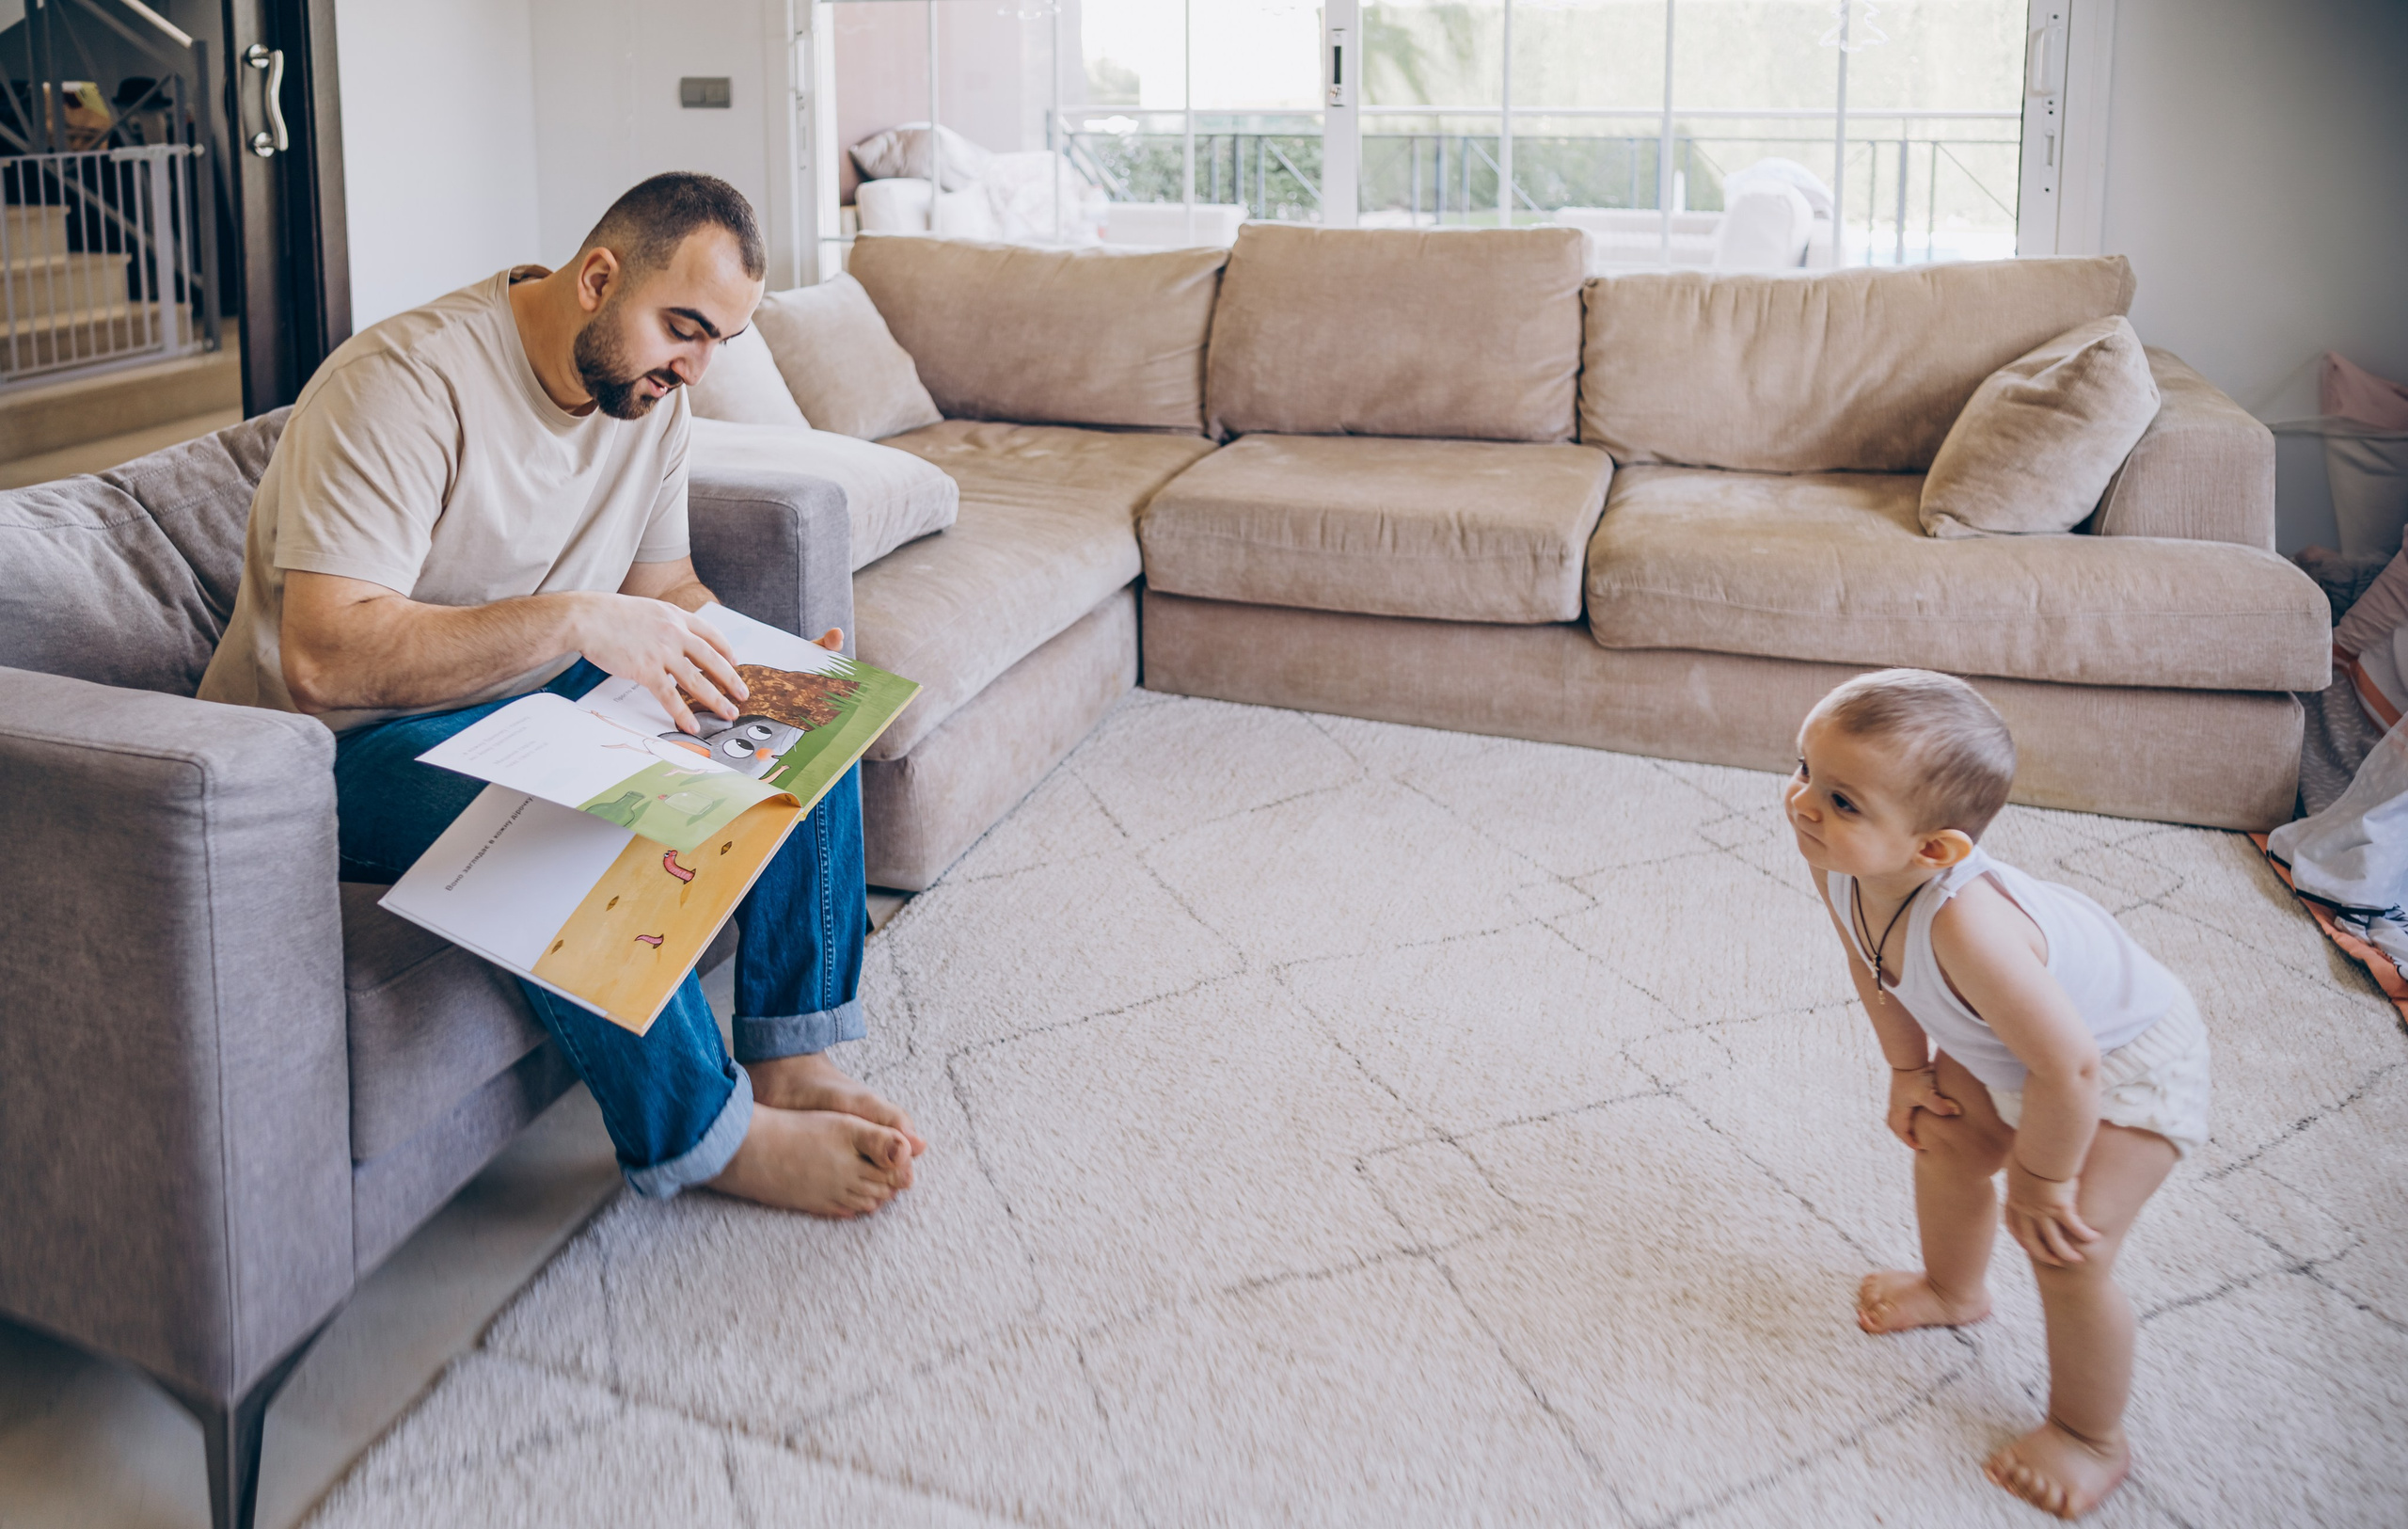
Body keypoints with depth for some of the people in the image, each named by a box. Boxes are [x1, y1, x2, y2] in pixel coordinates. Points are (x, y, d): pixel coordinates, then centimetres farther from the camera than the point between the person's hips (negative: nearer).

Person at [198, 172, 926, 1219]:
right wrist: (574, 622, -39)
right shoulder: (406, 384, -25)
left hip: (546, 701, 8)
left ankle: (793, 1055, -6)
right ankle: (701, 1133, -20)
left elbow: (666, 586, 9)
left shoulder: (650, 392, 0)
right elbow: (322, 657, -33)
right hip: (351, 745, -8)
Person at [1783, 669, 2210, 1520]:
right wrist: (1909, 1072, 9)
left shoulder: (1963, 923, -48)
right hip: (2006, 1046, 8)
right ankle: (1955, 1291, 56)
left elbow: (2069, 1070, -38)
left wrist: (2041, 1179, -22)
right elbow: (1875, 971, 1)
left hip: (2124, 1065, -8)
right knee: (1944, 1146, 24)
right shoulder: (1841, 870, -24)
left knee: (2065, 1252, -9)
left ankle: (2092, 1439, 17)